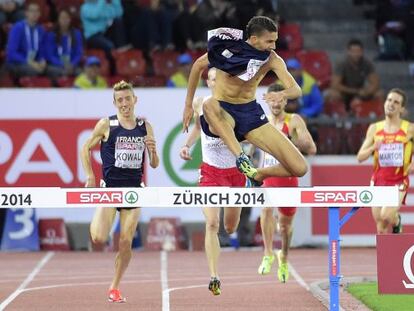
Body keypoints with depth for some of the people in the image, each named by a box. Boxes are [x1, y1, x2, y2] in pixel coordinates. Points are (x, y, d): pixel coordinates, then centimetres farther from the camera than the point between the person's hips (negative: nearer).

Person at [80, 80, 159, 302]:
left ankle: (115, 287, 15)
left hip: (134, 189, 3)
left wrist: (152, 151, -12)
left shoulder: (145, 127, 6)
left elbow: (154, 164, 10)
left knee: (126, 242, -1)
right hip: (110, 187, -2)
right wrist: (90, 176, -4)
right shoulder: (106, 125, -3)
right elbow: (86, 148, 7)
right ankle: (97, 223, 19)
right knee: (98, 238, -18)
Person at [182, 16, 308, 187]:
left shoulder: (272, 59, -8)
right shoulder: (227, 48, -15)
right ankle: (241, 157, -45)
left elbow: (296, 90, -14)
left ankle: (257, 175, 19)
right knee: (210, 105, -45)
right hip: (223, 113, -3)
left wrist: (282, 94, -39)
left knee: (299, 168, -9)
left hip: (251, 113, 3)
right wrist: (188, 105, 2)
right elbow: (198, 65, 1)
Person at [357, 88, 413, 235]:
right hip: (378, 180, 3)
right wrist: (373, 147, -16)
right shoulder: (374, 128, 5)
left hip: (399, 180, -3)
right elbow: (360, 157, 4)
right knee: (381, 229, 2)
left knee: (386, 215, -23)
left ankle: (396, 221, 11)